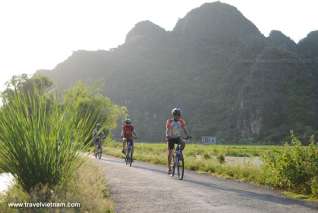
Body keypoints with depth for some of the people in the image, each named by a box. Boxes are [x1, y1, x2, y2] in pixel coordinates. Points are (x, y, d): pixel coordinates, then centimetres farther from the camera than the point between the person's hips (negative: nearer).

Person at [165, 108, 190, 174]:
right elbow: (167, 130, -21)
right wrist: (167, 136, -40)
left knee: (183, 143, -29)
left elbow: (184, 129, -12)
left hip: (178, 138, 2)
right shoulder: (169, 121, -14)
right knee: (170, 153, -3)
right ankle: (169, 168, 7)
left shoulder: (181, 121, -6)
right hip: (171, 138, -2)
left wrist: (187, 135, -30)